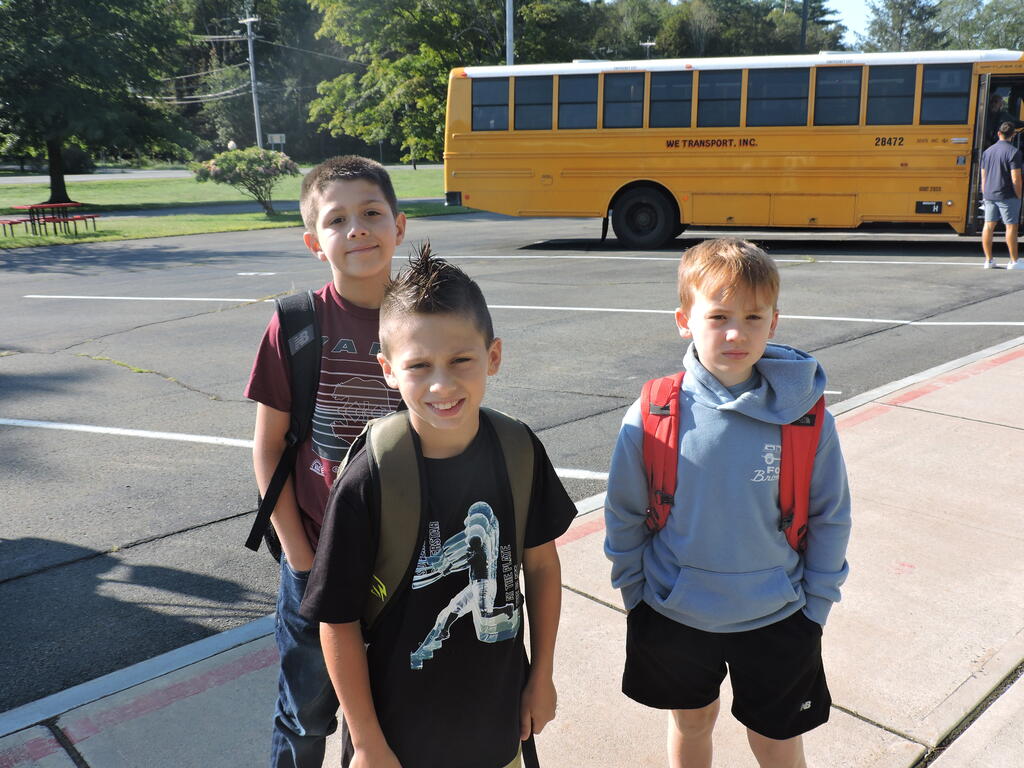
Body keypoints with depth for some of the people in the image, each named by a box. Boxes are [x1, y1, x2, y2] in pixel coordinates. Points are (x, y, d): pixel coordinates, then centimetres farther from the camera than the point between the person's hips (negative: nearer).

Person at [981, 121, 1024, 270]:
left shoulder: (987, 151, 8)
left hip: (989, 195, 6)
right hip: (1007, 196, -6)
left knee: (988, 226, 7)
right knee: (1011, 226, -1)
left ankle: (988, 260, 11)